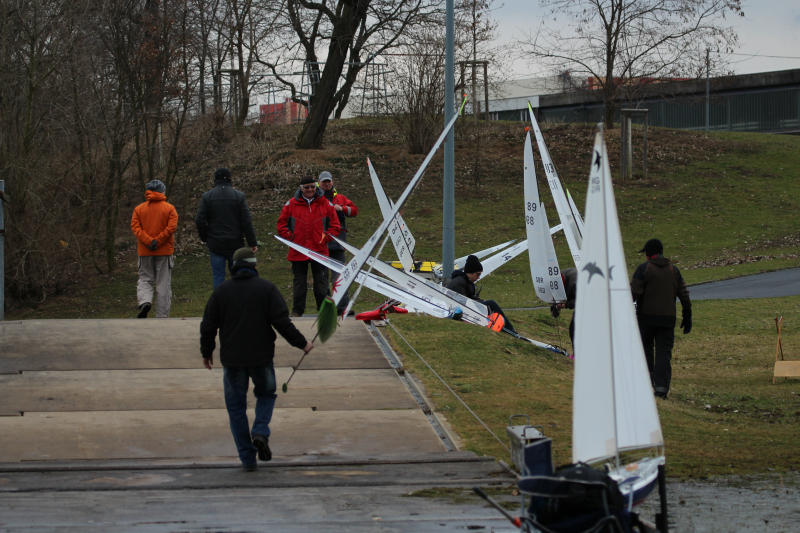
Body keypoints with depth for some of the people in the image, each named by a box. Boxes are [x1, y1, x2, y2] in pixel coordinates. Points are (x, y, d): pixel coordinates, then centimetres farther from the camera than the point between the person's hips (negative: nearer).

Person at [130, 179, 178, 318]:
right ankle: (162, 316, 3)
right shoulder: (169, 208, -1)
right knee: (163, 284, 4)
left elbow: (135, 227, -8)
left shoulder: (139, 209, 4)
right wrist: (157, 241, -13)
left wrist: (148, 241, -16)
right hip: (165, 251, -1)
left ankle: (144, 302, -18)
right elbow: (172, 227, -13)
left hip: (144, 252, 1)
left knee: (145, 280, 11)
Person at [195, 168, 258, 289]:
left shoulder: (207, 196, -1)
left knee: (218, 276, 3)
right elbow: (247, 222, -5)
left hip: (215, 244, 0)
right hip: (235, 243, 0)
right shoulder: (239, 196, -2)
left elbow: (199, 221, -4)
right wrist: (252, 242, -2)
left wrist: (205, 238, 10)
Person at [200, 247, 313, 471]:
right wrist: (301, 343, 1)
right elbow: (282, 322, -10)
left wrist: (206, 352, 17)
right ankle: (260, 432, -5)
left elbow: (208, 326, 3)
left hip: (232, 360, 0)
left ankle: (247, 458, 5)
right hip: (261, 356, 0)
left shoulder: (221, 291, 1)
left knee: (236, 406, 9)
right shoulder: (267, 288, -4)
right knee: (266, 394, 22)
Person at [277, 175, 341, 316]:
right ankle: (297, 311, 14)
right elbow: (281, 224, 8)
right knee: (299, 282, 6)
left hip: (320, 250, 0)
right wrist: (290, 238, -2)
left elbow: (335, 225, 8)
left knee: (321, 283, 2)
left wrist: (326, 238, -2)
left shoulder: (325, 204, 4)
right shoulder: (291, 204, 3)